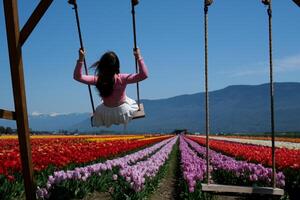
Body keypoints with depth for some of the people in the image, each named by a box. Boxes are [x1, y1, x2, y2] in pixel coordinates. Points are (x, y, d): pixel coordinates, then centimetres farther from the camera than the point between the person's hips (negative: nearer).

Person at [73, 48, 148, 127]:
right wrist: (139, 58, -30)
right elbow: (144, 75, -31)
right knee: (132, 103, 35)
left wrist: (80, 59, -24)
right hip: (123, 111, -1)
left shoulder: (97, 80, -25)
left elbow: (77, 77, -19)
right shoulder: (122, 79, -29)